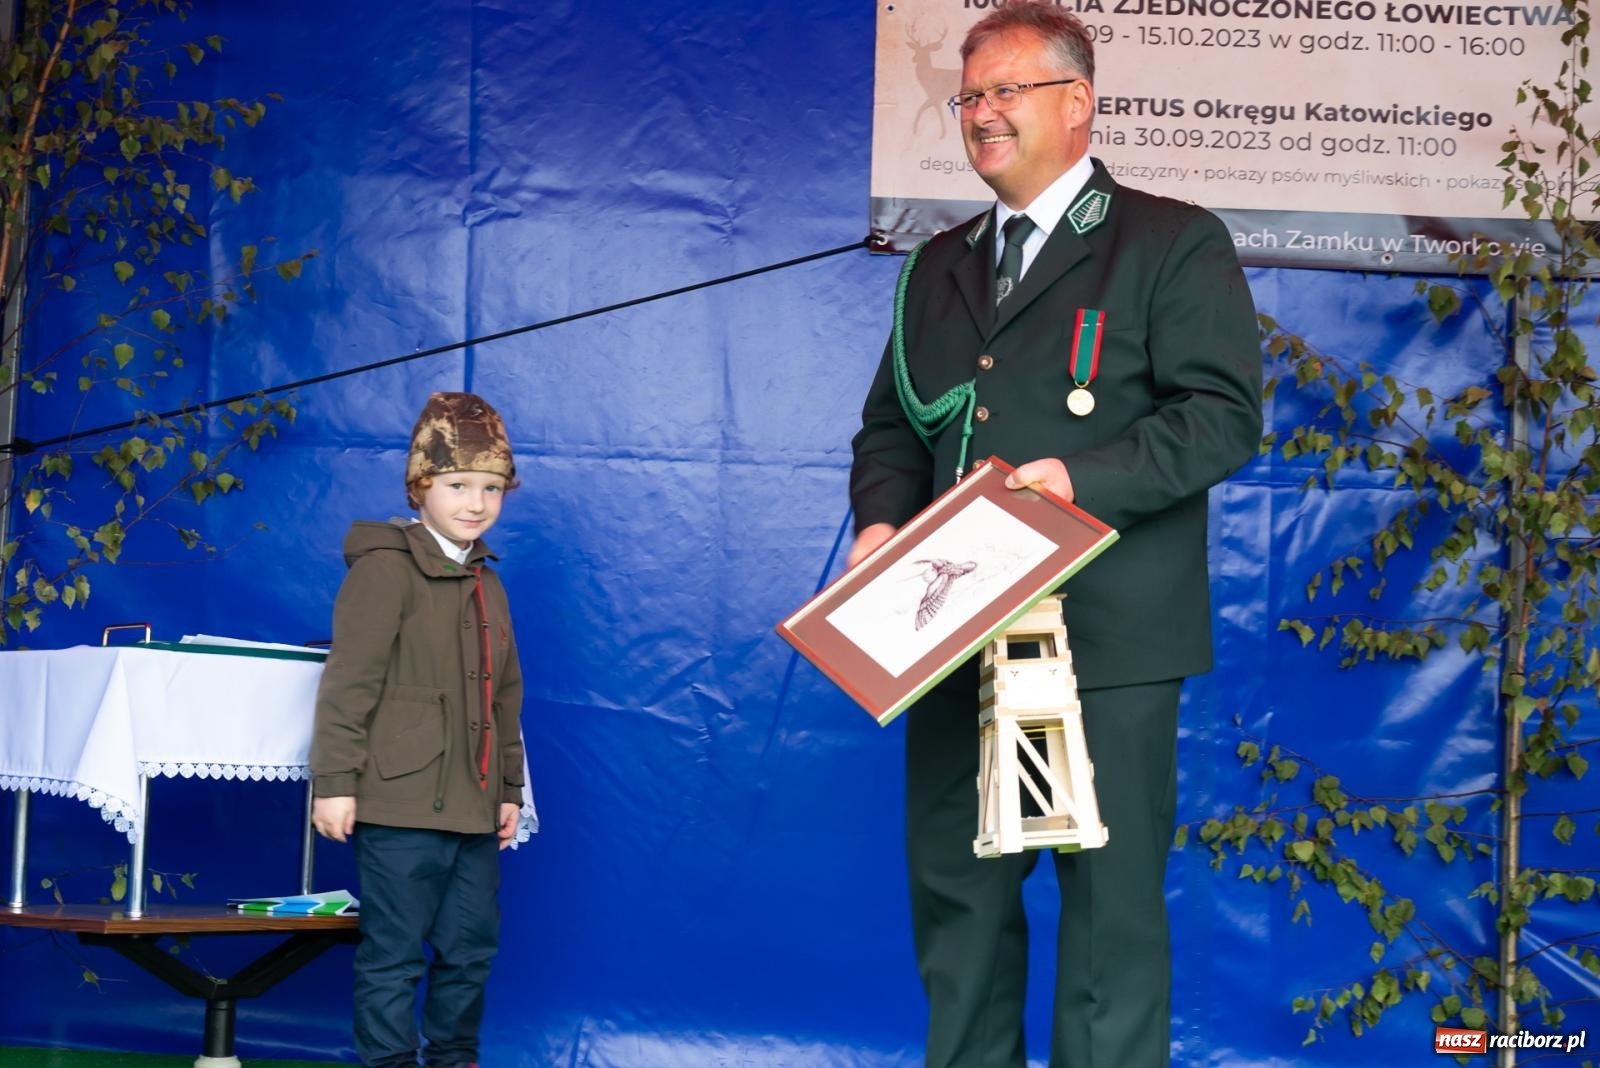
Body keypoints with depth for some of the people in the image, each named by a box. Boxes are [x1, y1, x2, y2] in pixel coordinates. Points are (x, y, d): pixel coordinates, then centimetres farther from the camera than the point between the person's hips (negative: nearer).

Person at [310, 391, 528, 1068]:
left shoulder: (486, 584, 17)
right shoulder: (386, 567, -8)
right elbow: (348, 682, -12)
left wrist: (509, 788, 20)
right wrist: (334, 781, -16)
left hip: (473, 810, 8)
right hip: (401, 807, -8)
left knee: (470, 950, 12)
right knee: (395, 954, -2)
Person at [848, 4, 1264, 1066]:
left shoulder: (1175, 245, 0)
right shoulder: (939, 268, 19)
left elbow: (1223, 416, -8)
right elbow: (892, 425, 21)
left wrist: (1084, 478, -21)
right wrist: (883, 519, 0)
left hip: (1108, 636, -6)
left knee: (1112, 897, -2)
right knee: (956, 896, 10)